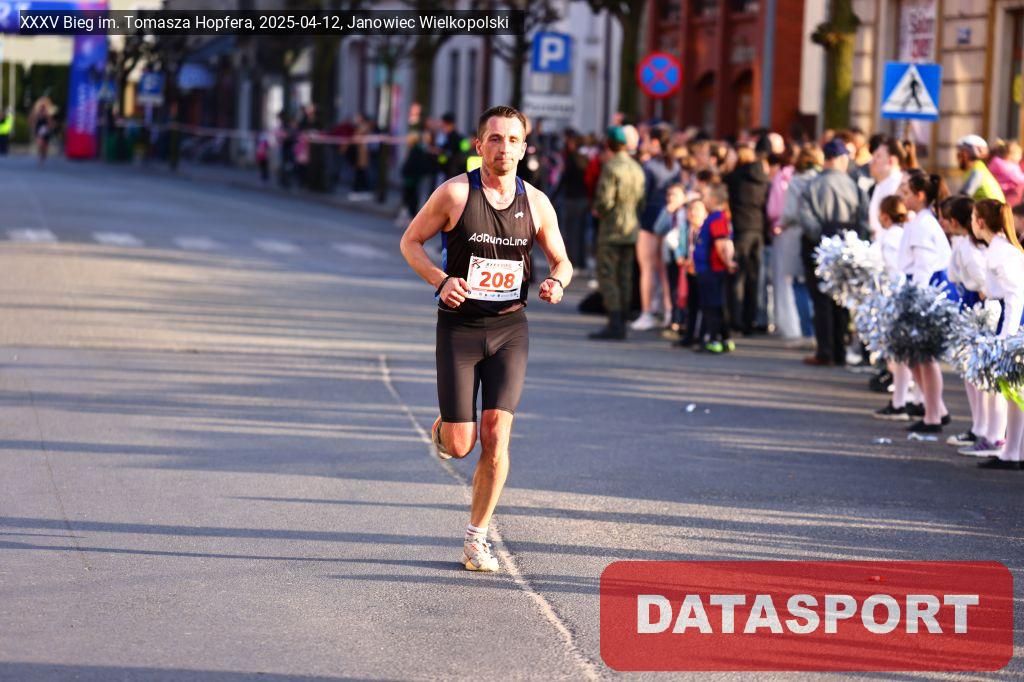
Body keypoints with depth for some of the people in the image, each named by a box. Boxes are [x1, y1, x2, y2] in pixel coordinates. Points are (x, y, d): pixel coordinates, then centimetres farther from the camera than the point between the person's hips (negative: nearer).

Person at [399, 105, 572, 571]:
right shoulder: (455, 193, -8)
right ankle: (441, 426, 37)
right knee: (460, 445, -3)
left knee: (496, 435, -10)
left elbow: (561, 260, 12)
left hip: (509, 328, 2)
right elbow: (411, 241, 1)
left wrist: (557, 282, -12)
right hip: (459, 327, -2)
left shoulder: (536, 203, 1)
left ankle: (477, 537, 4)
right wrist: (441, 280, -17)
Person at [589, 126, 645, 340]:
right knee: (625, 278, 10)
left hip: (611, 230, -7)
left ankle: (614, 324, -14)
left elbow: (604, 199, -19)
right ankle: (621, 324, 11)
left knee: (607, 276, -6)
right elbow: (641, 200, 14)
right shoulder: (637, 168, 9)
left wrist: (598, 210, 0)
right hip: (631, 229, 8)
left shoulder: (611, 167, -15)